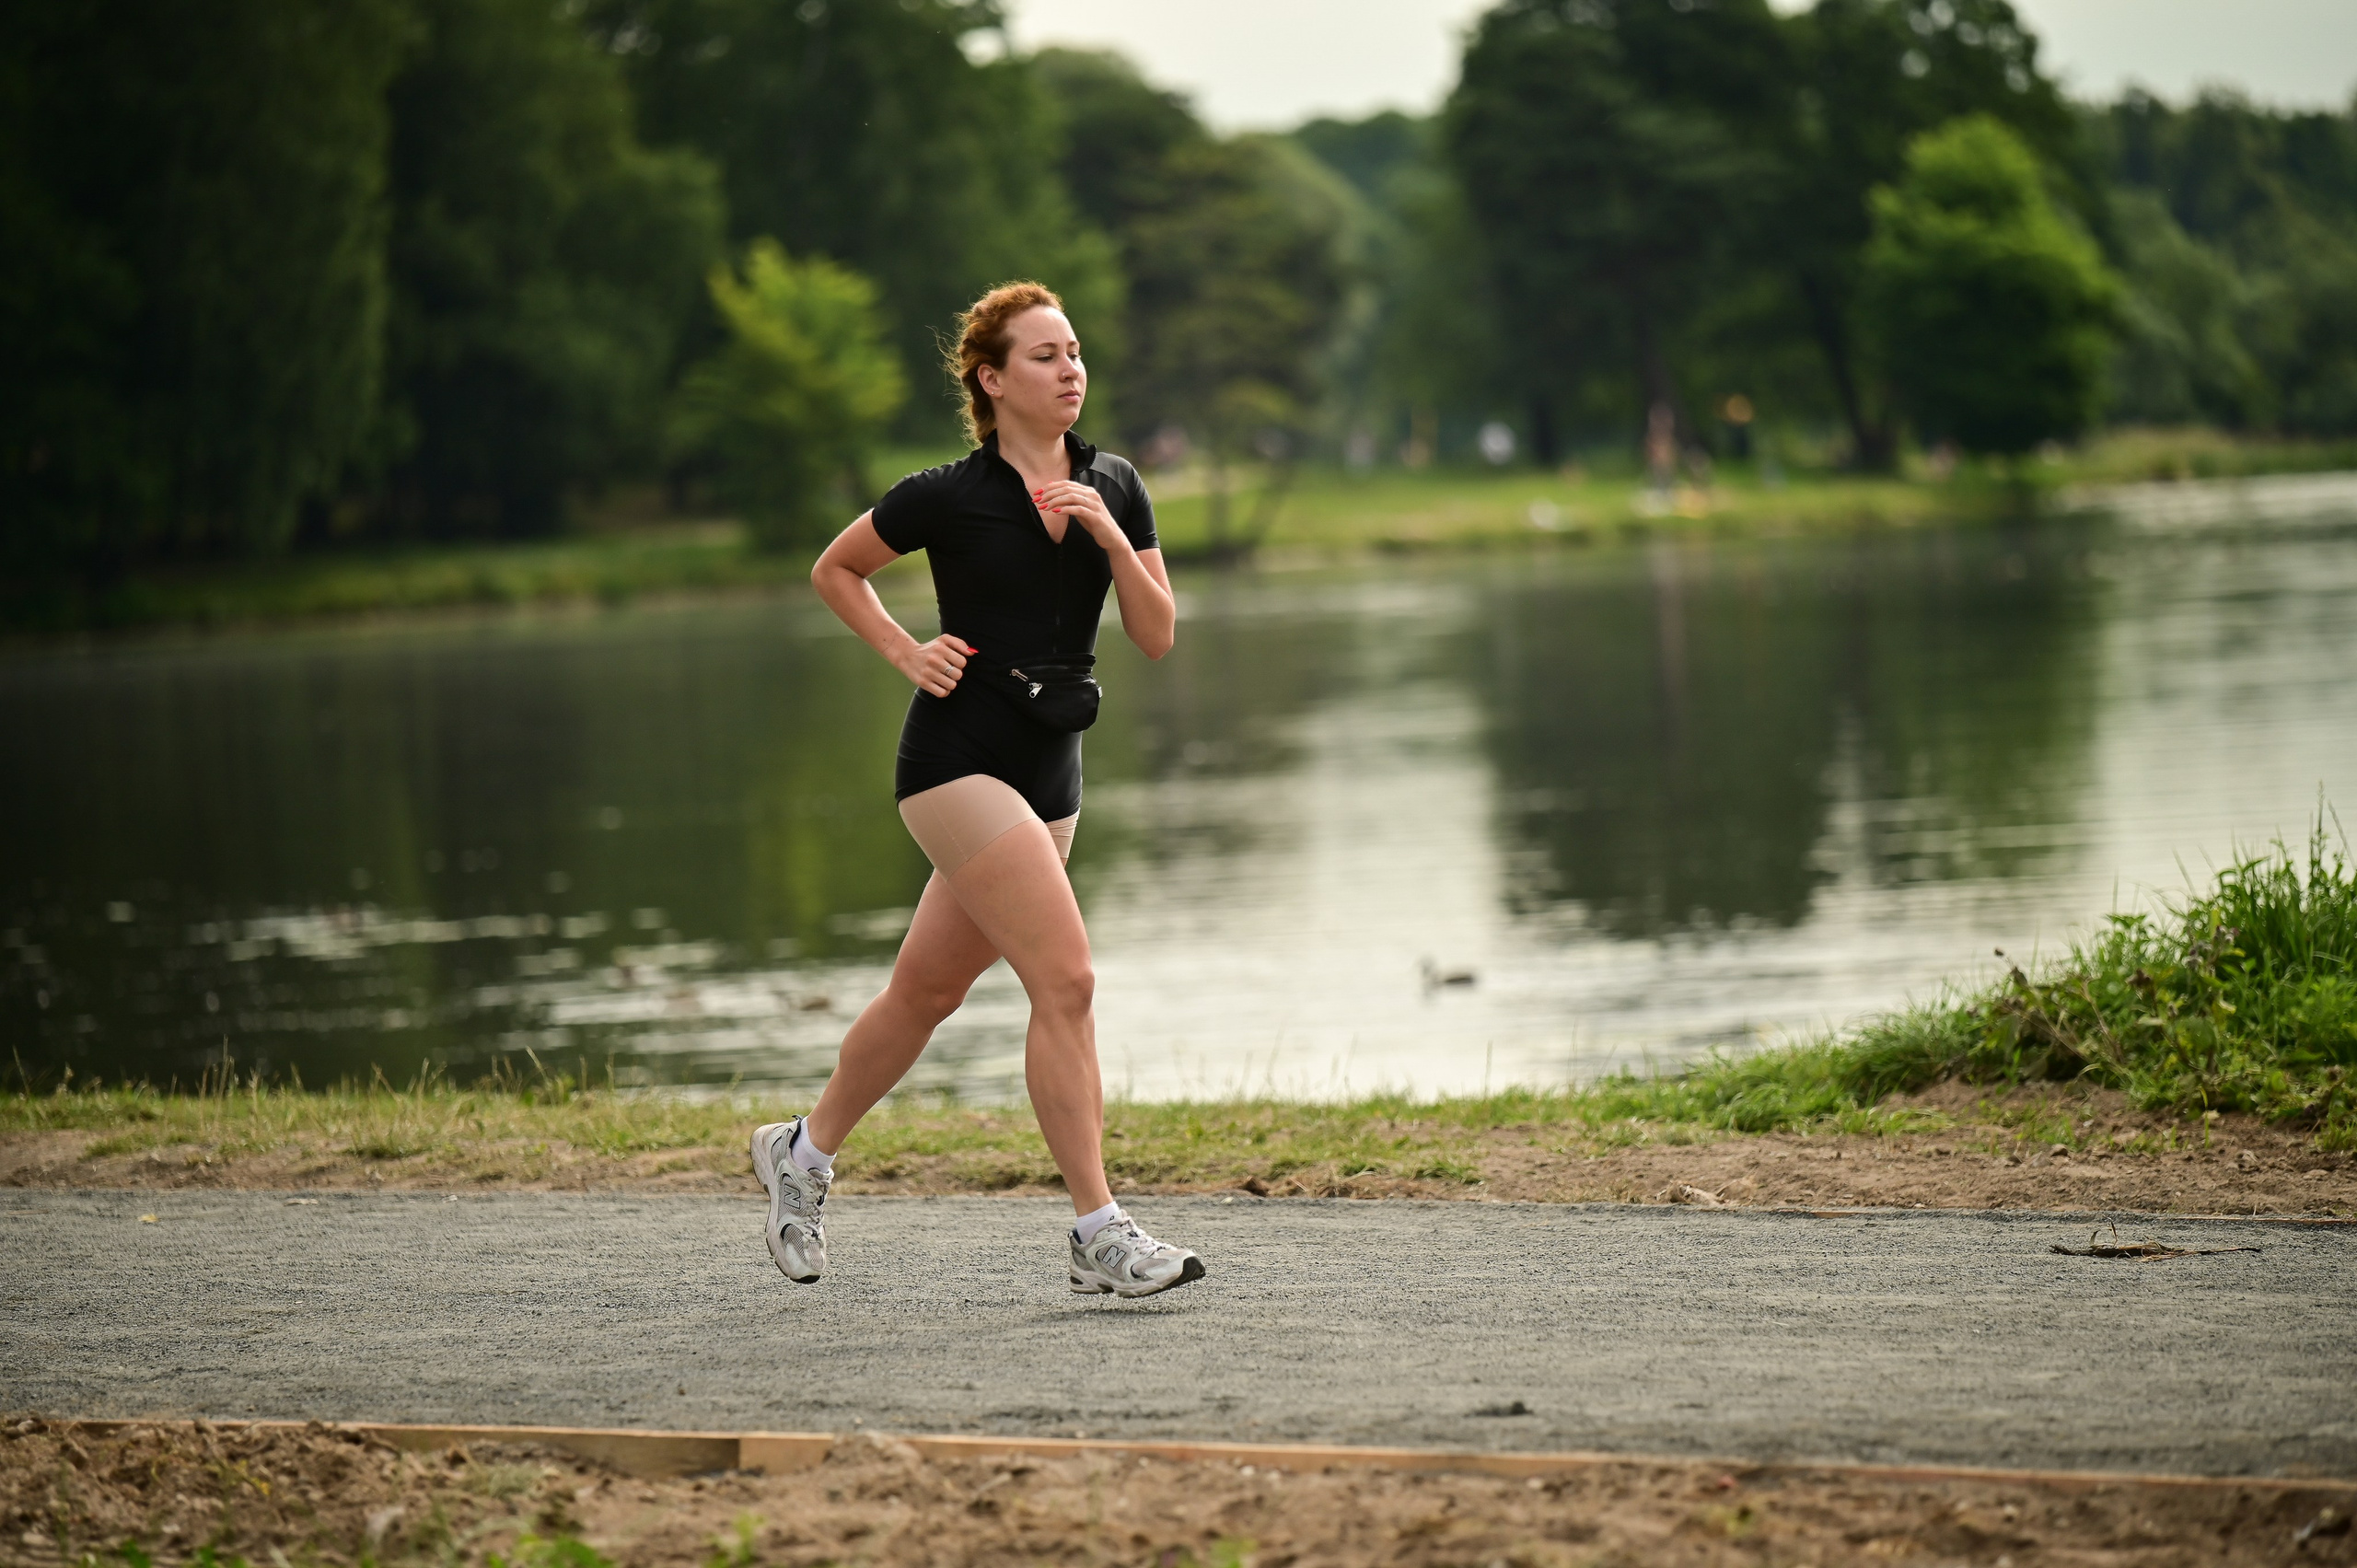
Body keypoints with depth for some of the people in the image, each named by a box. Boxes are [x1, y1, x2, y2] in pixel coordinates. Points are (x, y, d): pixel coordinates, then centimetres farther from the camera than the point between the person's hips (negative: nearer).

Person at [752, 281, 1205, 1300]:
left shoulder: (1115, 489, 7)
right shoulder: (949, 496, -8)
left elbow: (1157, 636, 3)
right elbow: (833, 570, 7)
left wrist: (1112, 541, -11)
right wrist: (906, 653, -4)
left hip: (1049, 774, 7)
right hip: (960, 757, -7)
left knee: (928, 988, 16)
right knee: (1066, 979, -17)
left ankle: (803, 1153, 37)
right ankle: (1099, 1235, -14)